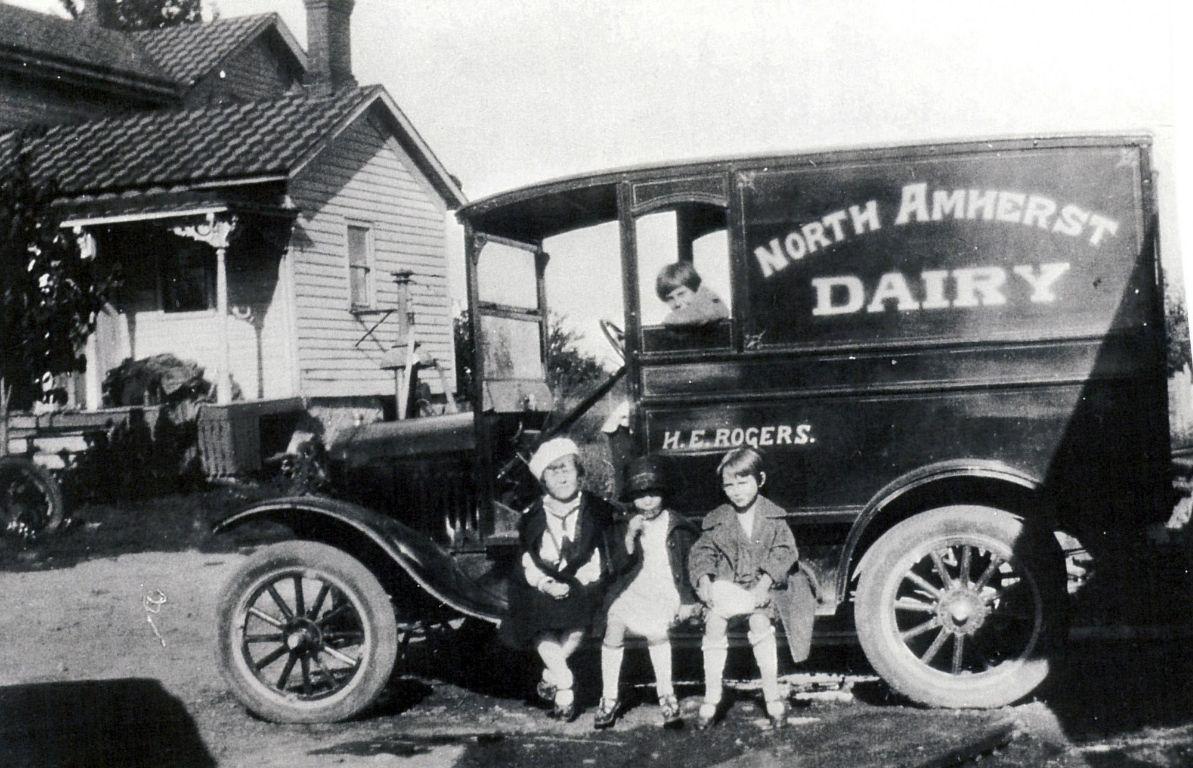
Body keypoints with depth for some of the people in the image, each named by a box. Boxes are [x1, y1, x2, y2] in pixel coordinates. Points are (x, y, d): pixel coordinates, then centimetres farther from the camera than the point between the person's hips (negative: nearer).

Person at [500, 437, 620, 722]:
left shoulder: (596, 511, -2)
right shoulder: (532, 517, 0)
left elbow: (599, 556, 0)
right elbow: (528, 562, 2)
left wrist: (579, 581, -15)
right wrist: (546, 583, -16)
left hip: (581, 583, -1)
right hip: (542, 585, 1)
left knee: (576, 629, -17)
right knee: (541, 631, -16)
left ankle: (551, 676, 1)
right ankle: (565, 685, -4)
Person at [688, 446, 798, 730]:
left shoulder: (773, 516, 5)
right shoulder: (717, 520, 9)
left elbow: (784, 551, -1)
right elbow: (702, 552, 8)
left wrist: (765, 583, -14)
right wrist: (704, 580, -10)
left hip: (759, 586, -1)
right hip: (726, 585, 1)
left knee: (761, 623, -26)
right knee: (714, 622, -21)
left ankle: (773, 696, -13)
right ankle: (711, 698, -12)